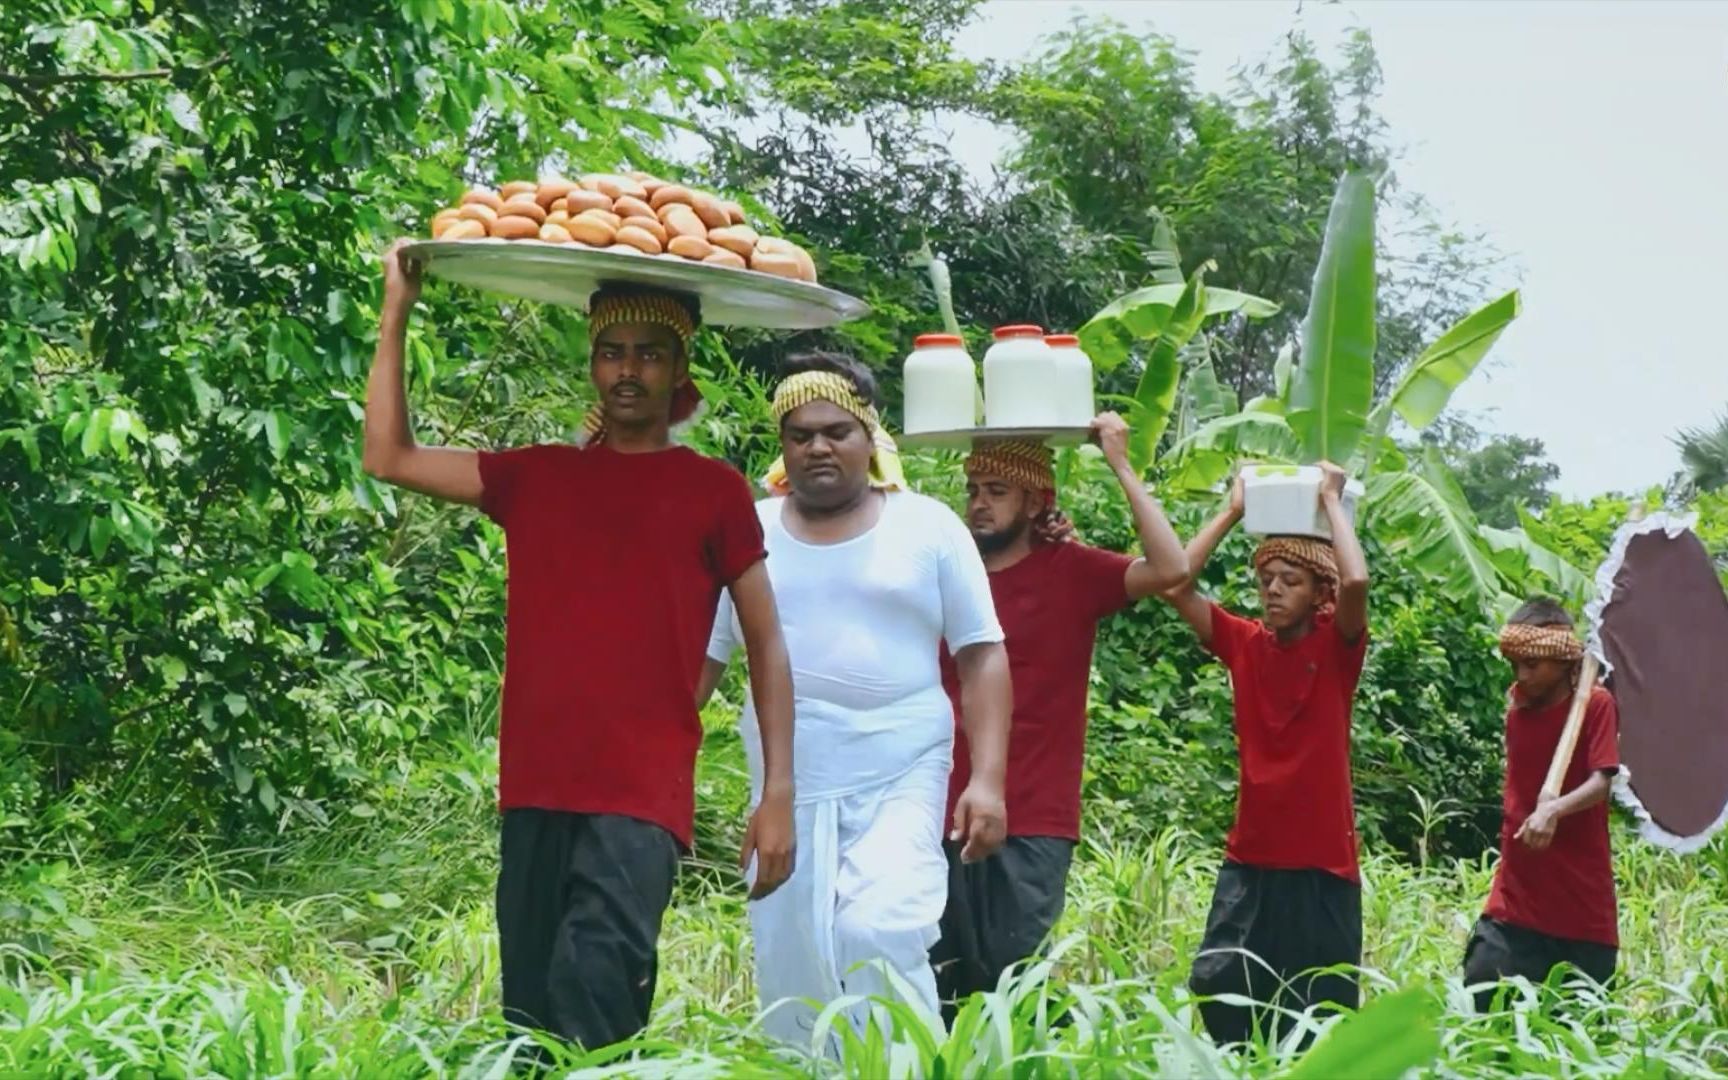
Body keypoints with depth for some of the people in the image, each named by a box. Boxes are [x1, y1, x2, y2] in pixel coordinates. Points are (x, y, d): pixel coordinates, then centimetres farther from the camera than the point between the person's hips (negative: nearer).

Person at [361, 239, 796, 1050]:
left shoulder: (714, 491, 4)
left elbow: (766, 645, 4)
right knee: (531, 1017, 8)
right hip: (535, 790, 4)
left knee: (592, 1000, -20)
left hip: (641, 797, -4)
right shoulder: (535, 476, 13)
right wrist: (397, 311, 10)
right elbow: (389, 457, 13)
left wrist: (778, 791, -3)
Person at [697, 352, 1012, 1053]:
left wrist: (987, 778, -6)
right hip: (786, 783, 3)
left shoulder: (927, 527, 4)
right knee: (791, 968, 3)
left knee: (880, 934, -21)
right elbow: (699, 658, 11)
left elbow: (982, 656, 4)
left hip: (901, 777, -2)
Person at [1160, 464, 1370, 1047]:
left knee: (1322, 1012, 2)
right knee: (1219, 994, -2)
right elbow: (1177, 583, -5)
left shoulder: (1338, 647, -3)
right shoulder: (1243, 643, 5)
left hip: (1322, 862, -3)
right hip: (1250, 859, 3)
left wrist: (1331, 502, -10)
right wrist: (1232, 510, -1)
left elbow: (1356, 580, -23)